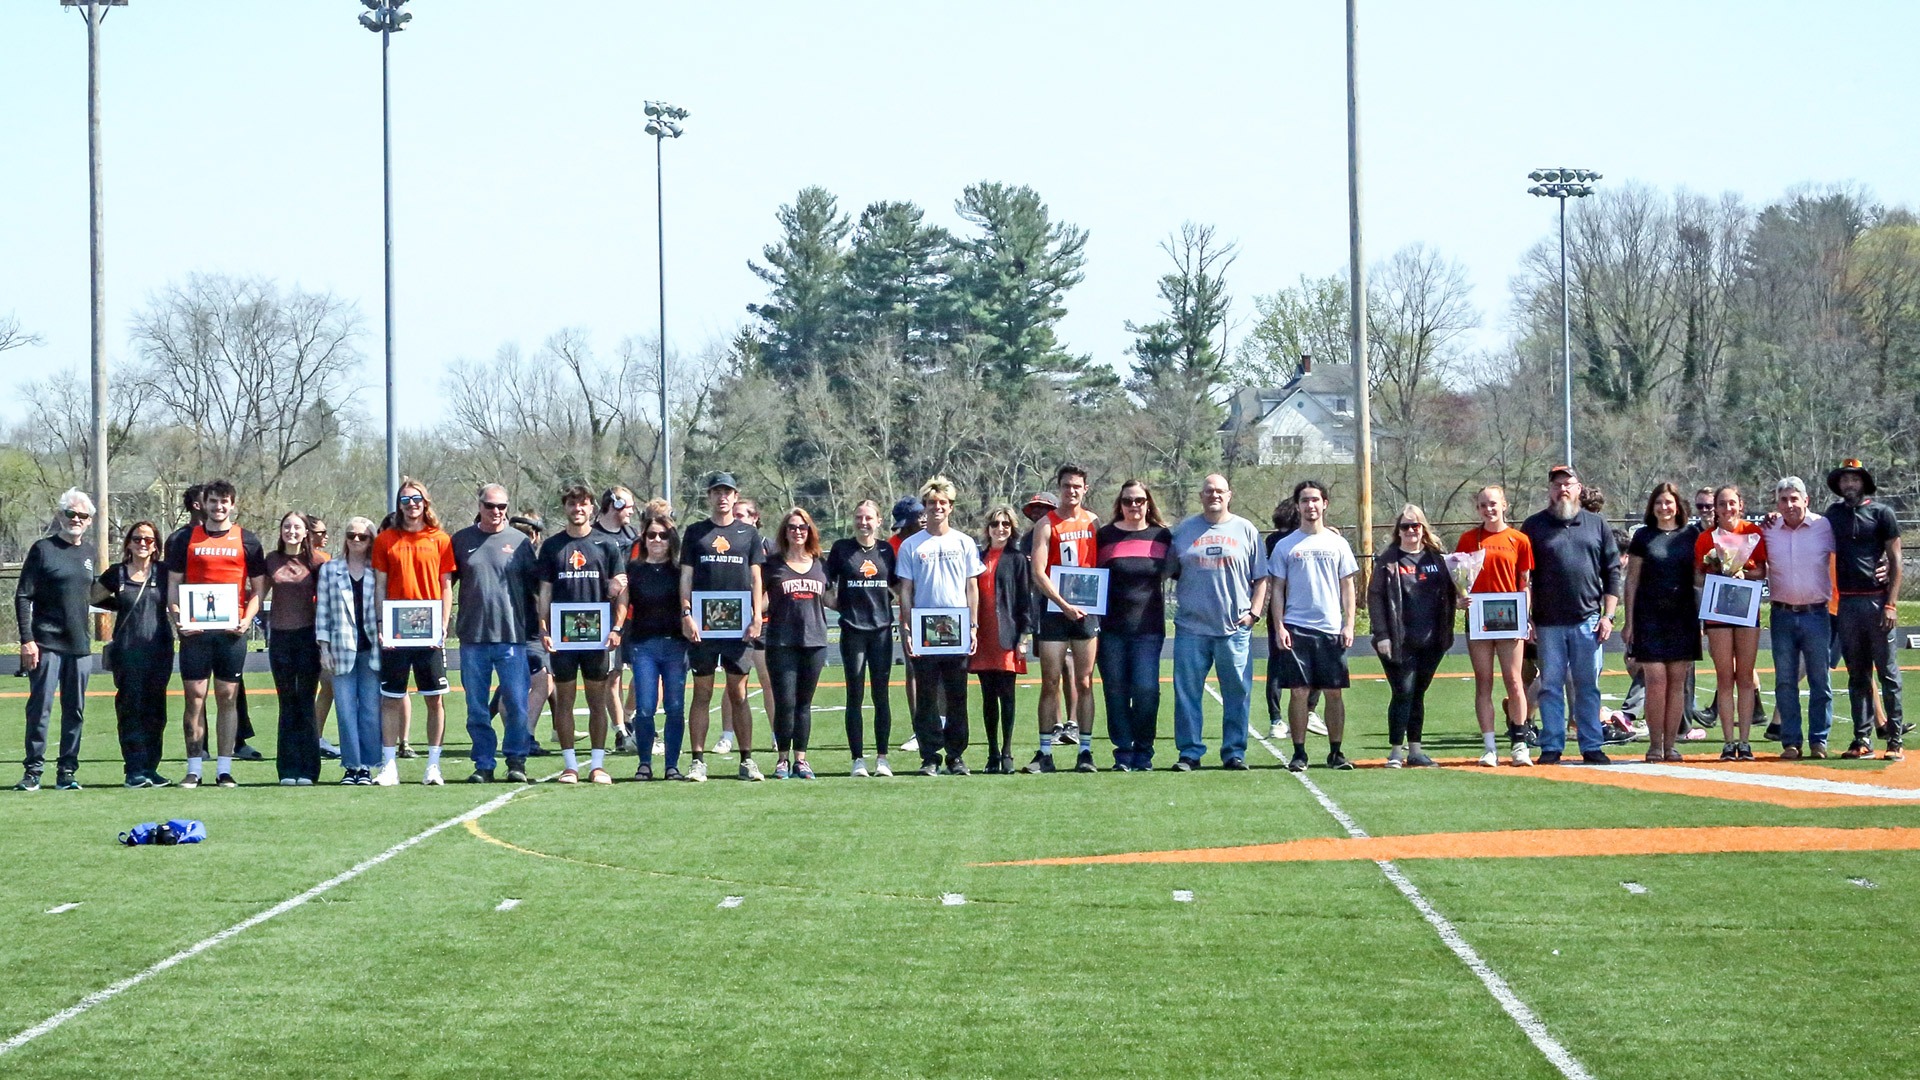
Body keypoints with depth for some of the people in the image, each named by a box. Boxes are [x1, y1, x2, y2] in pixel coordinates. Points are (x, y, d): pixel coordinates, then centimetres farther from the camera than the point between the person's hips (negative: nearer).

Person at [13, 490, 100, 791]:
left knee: (75, 710, 6)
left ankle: (67, 771, 12)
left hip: (80, 645, 5)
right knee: (40, 707, -5)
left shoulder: (88, 553, 13)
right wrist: (26, 639, -13)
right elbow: (23, 597, -6)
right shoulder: (43, 549, -3)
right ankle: (33, 771, 1)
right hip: (46, 644, -5)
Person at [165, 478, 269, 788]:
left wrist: (247, 620, -6)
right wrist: (177, 619, -6)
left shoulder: (247, 541, 9)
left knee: (228, 696, 1)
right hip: (194, 630, 0)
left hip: (231, 631, 0)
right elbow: (174, 584, 10)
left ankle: (224, 769, 4)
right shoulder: (185, 539, 9)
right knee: (194, 696, -2)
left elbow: (258, 588, 10)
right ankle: (194, 769, 1)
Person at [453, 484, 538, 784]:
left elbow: (537, 583, 9)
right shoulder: (461, 541, 8)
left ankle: (516, 761, 9)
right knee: (477, 708, 4)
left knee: (516, 703, -2)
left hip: (512, 636, -1)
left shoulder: (520, 542, 6)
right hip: (472, 636, 1)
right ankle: (484, 764, 11)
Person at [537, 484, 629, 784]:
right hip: (562, 635, 1)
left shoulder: (606, 545, 5)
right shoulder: (552, 546, 9)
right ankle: (569, 765, 6)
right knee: (564, 699, 2)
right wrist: (544, 630, -1)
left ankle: (597, 765, 6)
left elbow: (620, 592, 4)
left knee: (598, 700, 2)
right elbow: (545, 592, 9)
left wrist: (616, 628, -8)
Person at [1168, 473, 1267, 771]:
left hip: (1235, 627, 0)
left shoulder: (1246, 531, 9)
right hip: (1191, 627, 0)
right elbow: (1169, 572, 14)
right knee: (1187, 691, 0)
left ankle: (1234, 752, 9)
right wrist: (1180, 603, 1)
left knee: (1237, 692, 1)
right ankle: (1190, 752, 6)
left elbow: (1261, 578, 9)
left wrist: (1254, 612, -2)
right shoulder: (1183, 531, 10)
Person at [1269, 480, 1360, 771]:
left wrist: (1348, 625, 1)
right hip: (1296, 628, -1)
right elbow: (1277, 589, 6)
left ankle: (1336, 752, 9)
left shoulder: (1337, 544, 10)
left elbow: (1347, 587, 10)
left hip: (1331, 629, 1)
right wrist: (1279, 626, -5)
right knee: (1299, 691, -4)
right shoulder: (1285, 546, 6)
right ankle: (1299, 753, 2)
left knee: (1334, 692, 1)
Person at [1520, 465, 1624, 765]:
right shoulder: (1534, 526, 6)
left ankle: (1592, 747, 7)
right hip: (1548, 624, -1)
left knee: (1588, 686, 3)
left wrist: (1608, 616, 1)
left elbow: (1612, 572, 10)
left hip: (1587, 621, 1)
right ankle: (1551, 747, 6)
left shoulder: (1597, 525, 10)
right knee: (1550, 686, 1)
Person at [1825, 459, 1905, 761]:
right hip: (1846, 604, 4)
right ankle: (1862, 740, 10)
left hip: (1876, 600, -4)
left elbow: (1895, 560, -1)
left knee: (1888, 673, -3)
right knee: (1857, 675, 7)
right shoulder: (1833, 514, 13)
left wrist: (1891, 604, -8)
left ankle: (1896, 740, -1)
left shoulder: (1881, 513, 2)